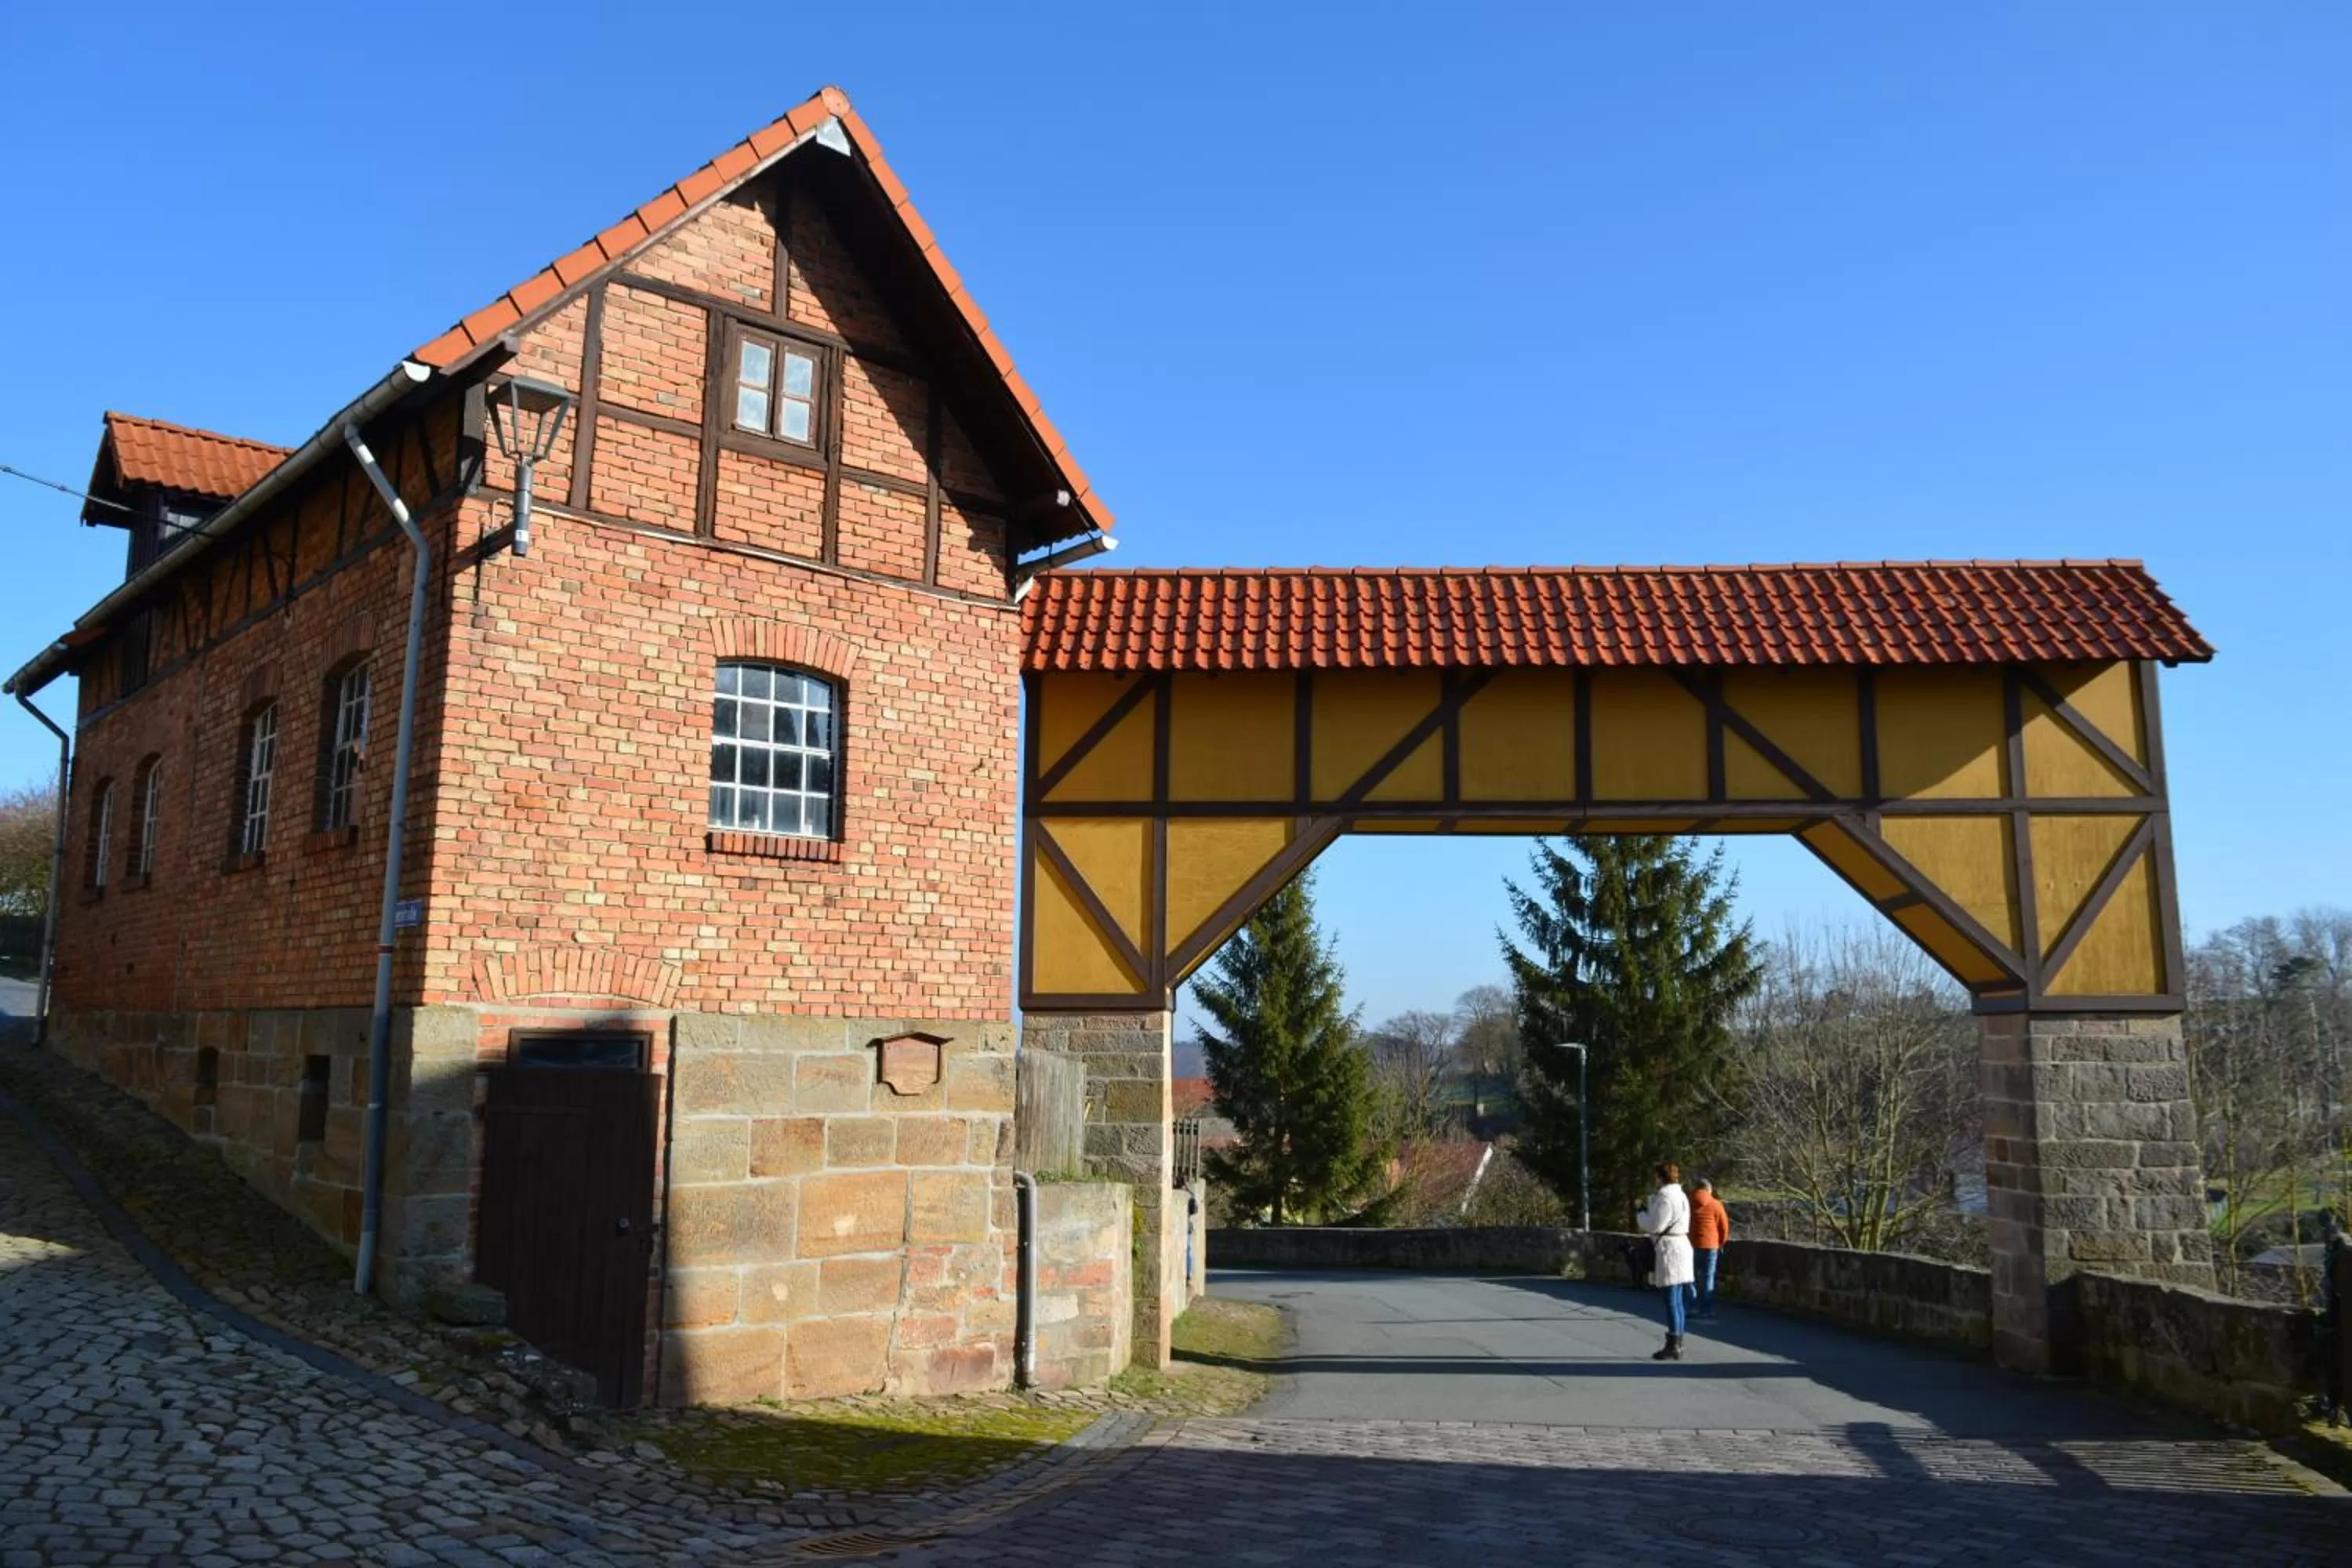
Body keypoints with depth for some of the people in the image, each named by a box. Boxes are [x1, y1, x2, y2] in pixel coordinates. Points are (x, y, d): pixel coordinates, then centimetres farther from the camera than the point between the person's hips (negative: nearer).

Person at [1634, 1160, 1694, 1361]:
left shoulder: (1665, 1196, -15)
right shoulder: (1680, 1196, 16)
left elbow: (1656, 1225, -16)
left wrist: (1640, 1216, 1)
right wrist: (1648, 1214, 13)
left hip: (1669, 1248, -10)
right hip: (1680, 1245, 10)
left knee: (1671, 1301, -6)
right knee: (1677, 1301, 13)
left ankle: (1673, 1347, -3)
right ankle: (1677, 1345, 18)